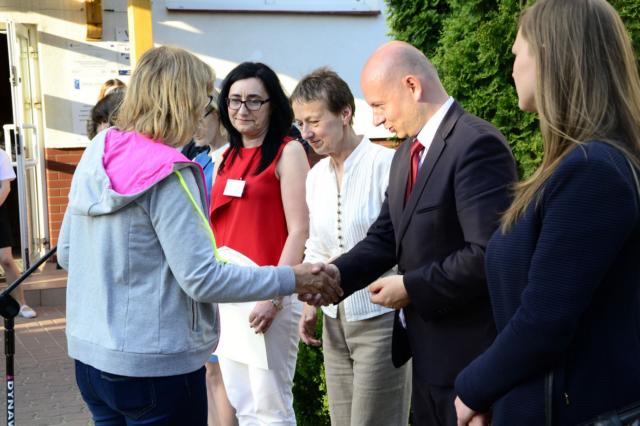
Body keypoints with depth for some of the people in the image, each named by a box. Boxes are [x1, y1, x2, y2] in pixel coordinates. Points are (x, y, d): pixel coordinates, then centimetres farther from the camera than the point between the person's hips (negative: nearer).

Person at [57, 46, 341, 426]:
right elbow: (202, 280, -21)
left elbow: (66, 254, 11)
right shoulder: (167, 175, -19)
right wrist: (291, 280, -15)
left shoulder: (97, 154, 3)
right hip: (156, 366, -8)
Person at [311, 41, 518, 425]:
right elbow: (387, 234, 12)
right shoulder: (409, 151, 11)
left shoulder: (477, 144, -20)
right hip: (427, 349, 9)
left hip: (468, 351, -9)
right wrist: (339, 273, -6)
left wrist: (411, 287, -18)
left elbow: (488, 254, -27)